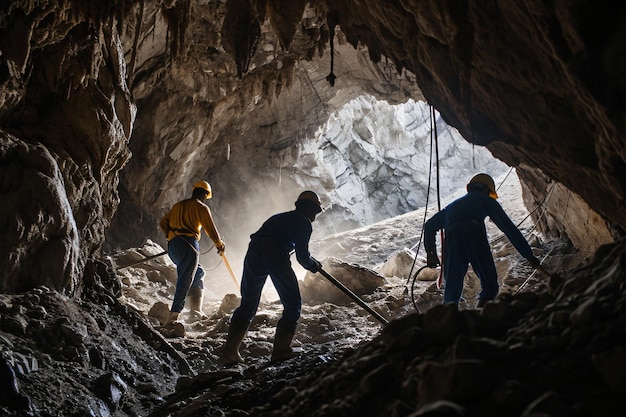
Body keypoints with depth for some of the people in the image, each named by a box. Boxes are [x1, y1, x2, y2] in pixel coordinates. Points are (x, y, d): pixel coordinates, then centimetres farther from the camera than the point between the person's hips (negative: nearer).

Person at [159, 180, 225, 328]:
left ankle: (196, 308, 10)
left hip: (172, 247, 7)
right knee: (185, 281, -10)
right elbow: (211, 230, 2)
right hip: (189, 245, -7)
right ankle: (174, 314, -21)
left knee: (198, 272, 21)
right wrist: (220, 245, 18)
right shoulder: (201, 207, 3)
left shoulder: (178, 206, 22)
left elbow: (163, 223, 22)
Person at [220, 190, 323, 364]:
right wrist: (313, 265, 23)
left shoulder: (280, 217, 32)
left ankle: (229, 351, 6)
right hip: (276, 257, -6)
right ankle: (281, 349, 0)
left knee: (247, 304, 13)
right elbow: (302, 256, 3)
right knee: (293, 304, 8)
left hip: (254, 252, 6)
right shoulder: (304, 223, 10)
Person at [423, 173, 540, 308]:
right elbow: (508, 227, 21)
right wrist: (529, 255, 22)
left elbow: (429, 225, 30)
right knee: (490, 286, 1)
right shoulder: (485, 200, 27)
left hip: (451, 238, 4)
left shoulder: (453, 205, 39)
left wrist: (430, 253, 28)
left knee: (451, 291, 7)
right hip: (474, 235, -3)